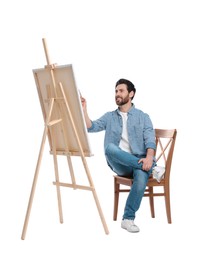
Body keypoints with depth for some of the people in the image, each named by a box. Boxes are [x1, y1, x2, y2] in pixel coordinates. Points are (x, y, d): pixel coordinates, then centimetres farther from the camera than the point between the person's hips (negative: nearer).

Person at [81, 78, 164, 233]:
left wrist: (149, 158, -24)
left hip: (138, 162, -1)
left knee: (142, 176, -36)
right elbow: (91, 127, 3)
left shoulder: (143, 117, 9)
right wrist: (84, 110, -11)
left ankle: (128, 219, -23)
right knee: (110, 147, -32)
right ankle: (151, 168, -26)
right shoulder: (109, 117, 17)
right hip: (119, 164, 2)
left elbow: (150, 139, -5)